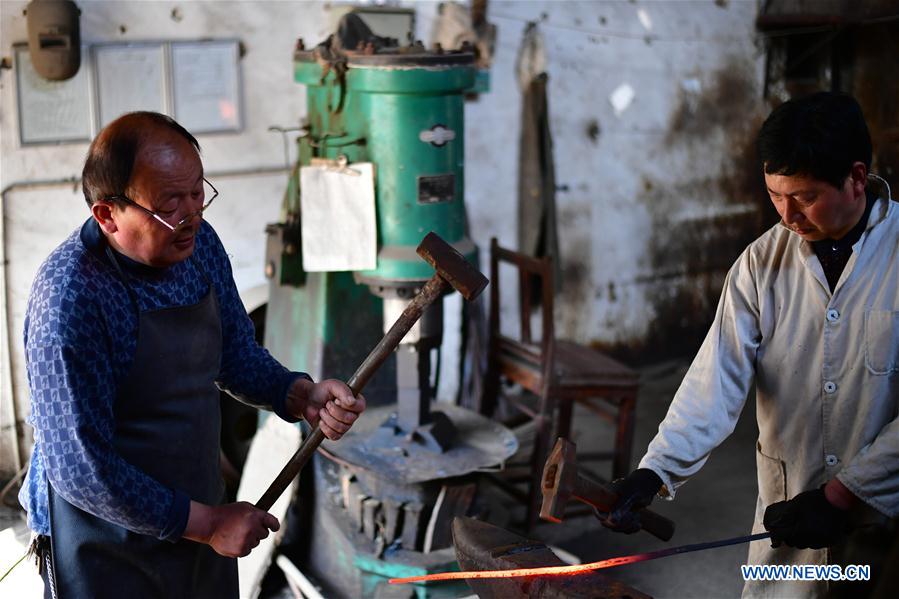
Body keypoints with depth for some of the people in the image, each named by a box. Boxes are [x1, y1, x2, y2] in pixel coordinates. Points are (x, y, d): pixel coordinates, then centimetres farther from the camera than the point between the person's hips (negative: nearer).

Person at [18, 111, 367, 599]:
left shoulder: (198, 243, -5)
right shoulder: (71, 299, -27)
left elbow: (236, 356, 9)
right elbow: (81, 470, -25)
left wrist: (301, 397, -10)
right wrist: (207, 523, -19)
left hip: (198, 516, 7)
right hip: (108, 549, -6)